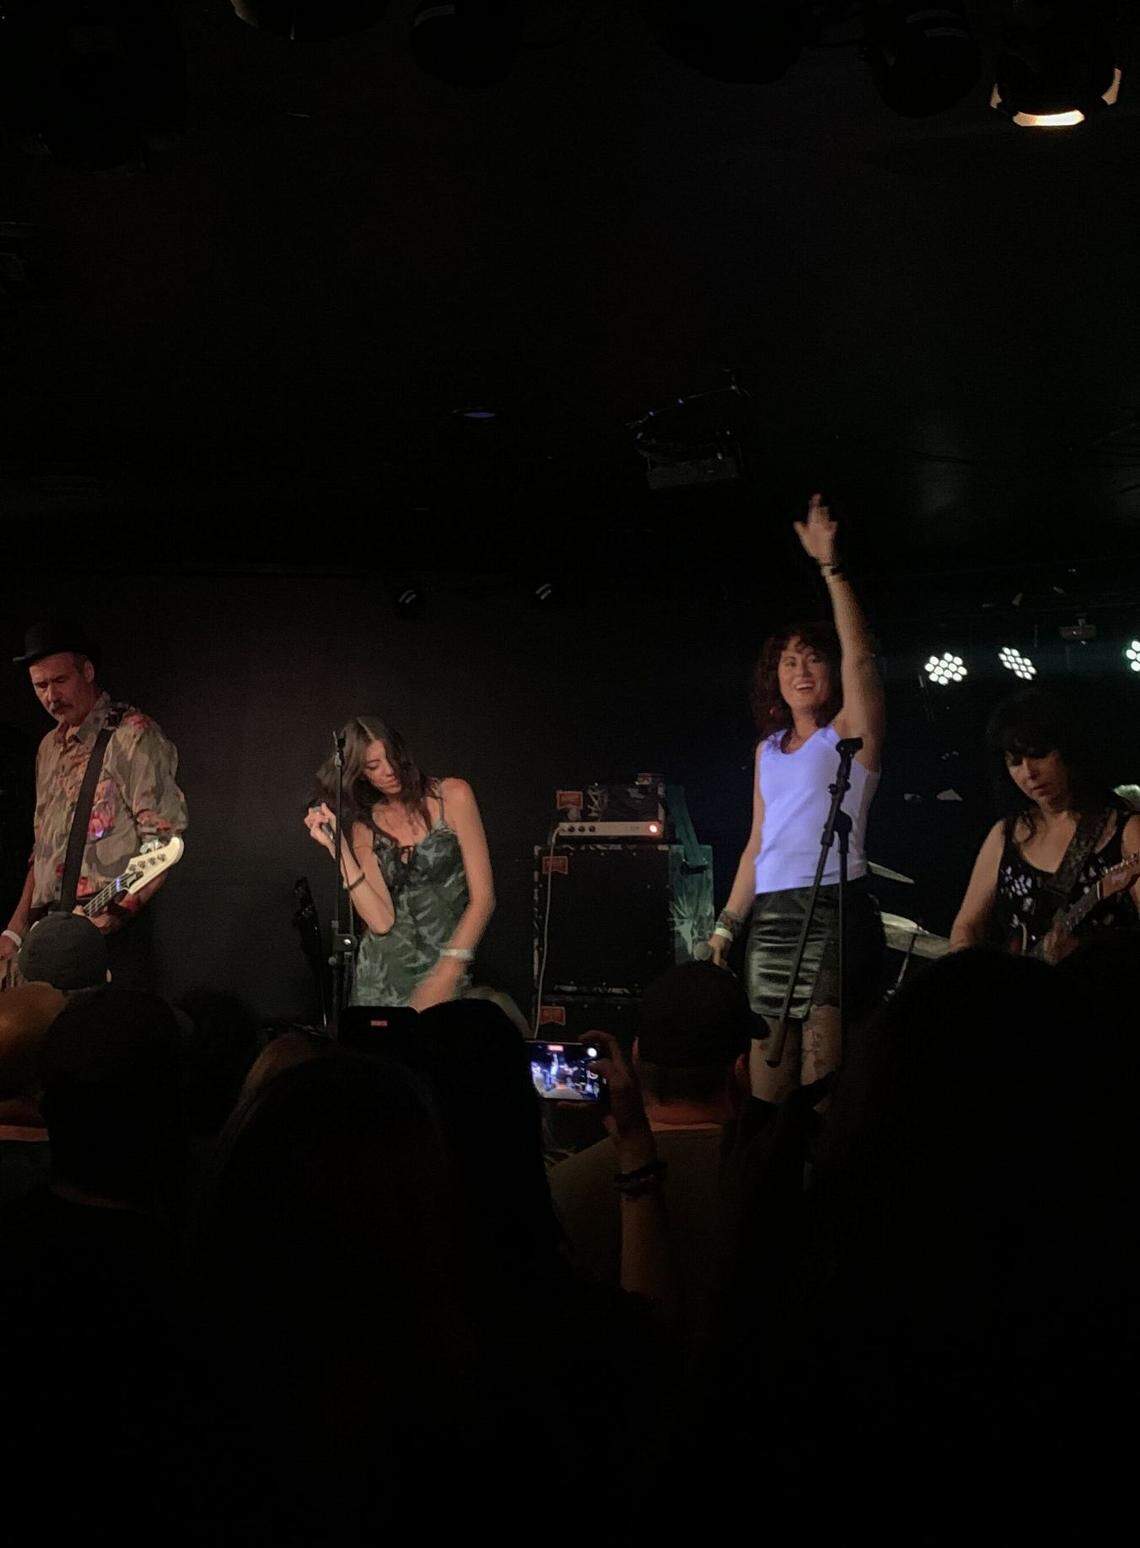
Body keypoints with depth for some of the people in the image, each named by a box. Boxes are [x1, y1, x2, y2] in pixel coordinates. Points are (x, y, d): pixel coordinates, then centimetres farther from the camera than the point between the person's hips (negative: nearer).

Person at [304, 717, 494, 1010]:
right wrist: (336, 845, -8)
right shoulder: (364, 827, 9)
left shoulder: (452, 796, -2)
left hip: (445, 972, -3)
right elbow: (381, 921, -6)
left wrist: (447, 973, -15)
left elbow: (482, 898, -6)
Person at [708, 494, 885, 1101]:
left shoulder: (850, 732, 4)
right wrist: (728, 922, 15)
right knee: (766, 1087, 2)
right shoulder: (769, 749, 20)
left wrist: (830, 565, -16)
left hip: (833, 908, -6)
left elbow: (859, 654, -13)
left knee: (820, 1086, -14)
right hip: (769, 915, 6)